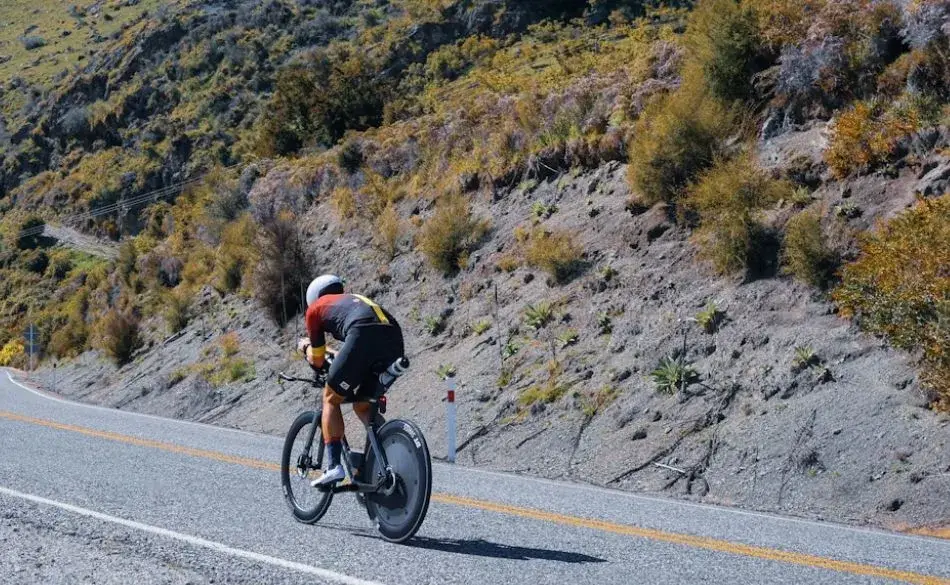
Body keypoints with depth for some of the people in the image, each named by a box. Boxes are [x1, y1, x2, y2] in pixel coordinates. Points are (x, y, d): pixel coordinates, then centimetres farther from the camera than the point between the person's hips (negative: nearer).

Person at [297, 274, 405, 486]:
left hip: (364, 335, -5)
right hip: (394, 340, 6)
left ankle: (334, 466, 3)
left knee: (331, 399, 14)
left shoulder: (315, 308, 27)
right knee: (362, 406, 23)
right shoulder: (356, 300, 42)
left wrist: (306, 347, 54)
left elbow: (317, 361, 32)